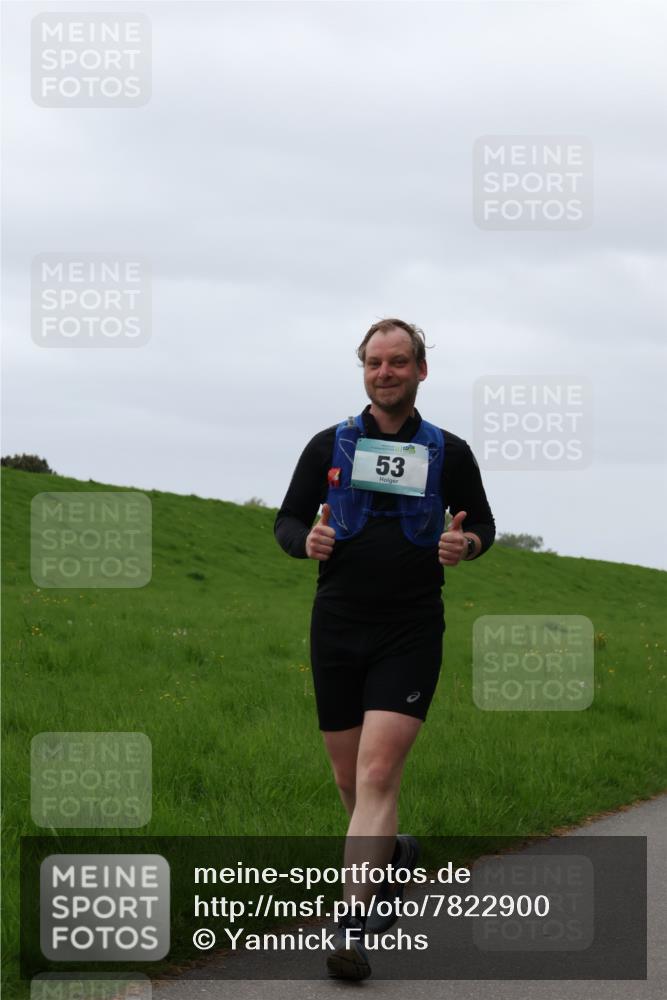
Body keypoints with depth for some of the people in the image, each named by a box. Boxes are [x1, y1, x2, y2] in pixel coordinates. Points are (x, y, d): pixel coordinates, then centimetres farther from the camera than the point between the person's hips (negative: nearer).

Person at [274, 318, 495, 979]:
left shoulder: (449, 453, 3)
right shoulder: (329, 446, 5)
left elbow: (481, 523, 15)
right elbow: (288, 518, 11)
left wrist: (467, 543, -9)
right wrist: (306, 541, -12)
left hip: (410, 634, -2)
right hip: (338, 630, 3)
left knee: (378, 774, -16)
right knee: (349, 778, 10)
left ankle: (352, 924, -18)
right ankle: (390, 853, 42)